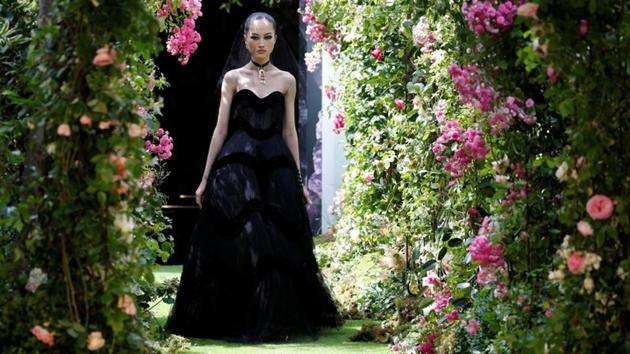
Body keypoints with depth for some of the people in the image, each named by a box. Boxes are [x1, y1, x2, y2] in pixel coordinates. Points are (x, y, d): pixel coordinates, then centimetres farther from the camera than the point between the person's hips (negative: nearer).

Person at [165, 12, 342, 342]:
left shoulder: (286, 80, 11)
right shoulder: (233, 78, 7)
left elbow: (290, 132, 12)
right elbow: (221, 129, 5)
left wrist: (298, 181, 9)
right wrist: (205, 178, 2)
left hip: (276, 167, 2)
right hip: (236, 166, -2)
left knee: (278, 245, -3)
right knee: (238, 243, -8)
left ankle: (275, 320, 8)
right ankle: (236, 321, -1)